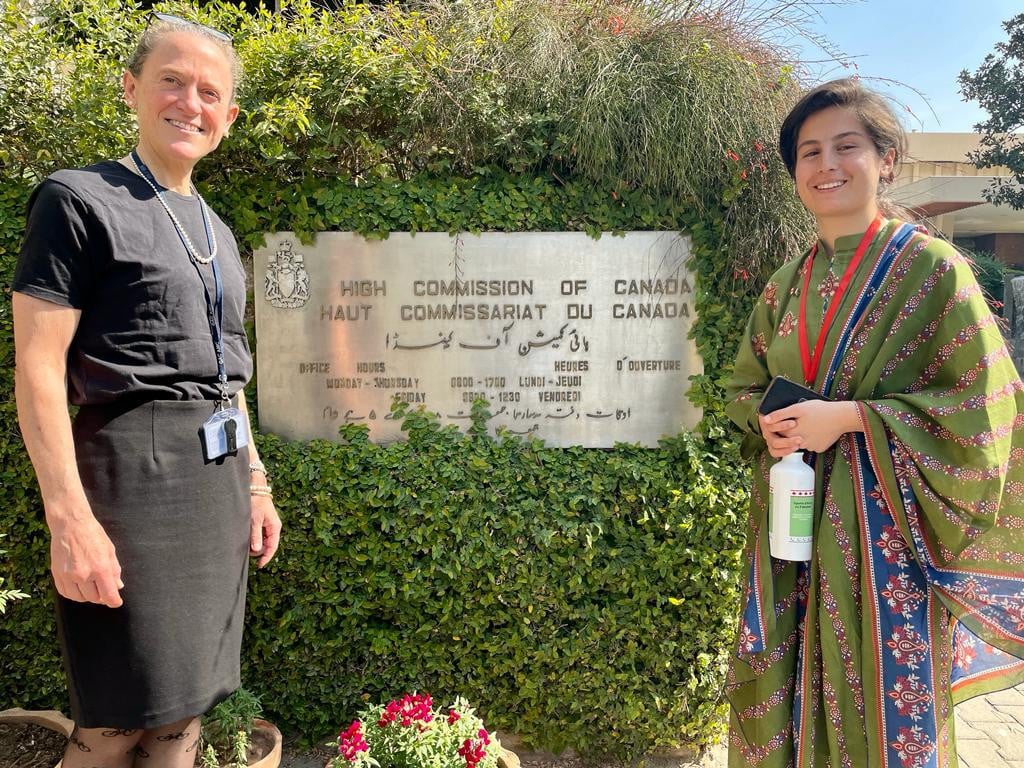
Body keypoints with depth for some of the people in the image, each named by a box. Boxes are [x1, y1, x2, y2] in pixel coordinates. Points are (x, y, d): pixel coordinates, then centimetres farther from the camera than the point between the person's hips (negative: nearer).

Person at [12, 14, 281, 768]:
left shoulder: (217, 232, 16)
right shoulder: (80, 199, -6)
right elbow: (38, 368, -12)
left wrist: (255, 482, 17)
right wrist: (69, 517, -19)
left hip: (220, 473, 7)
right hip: (137, 468, -7)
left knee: (185, 706, 14)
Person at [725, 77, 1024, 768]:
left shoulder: (931, 268, -6)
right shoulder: (787, 285, 9)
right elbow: (745, 385, 17)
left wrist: (849, 417, -18)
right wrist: (770, 423, -6)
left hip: (883, 524, -4)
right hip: (792, 525, 5)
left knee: (883, 700, 7)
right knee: (785, 699, 12)